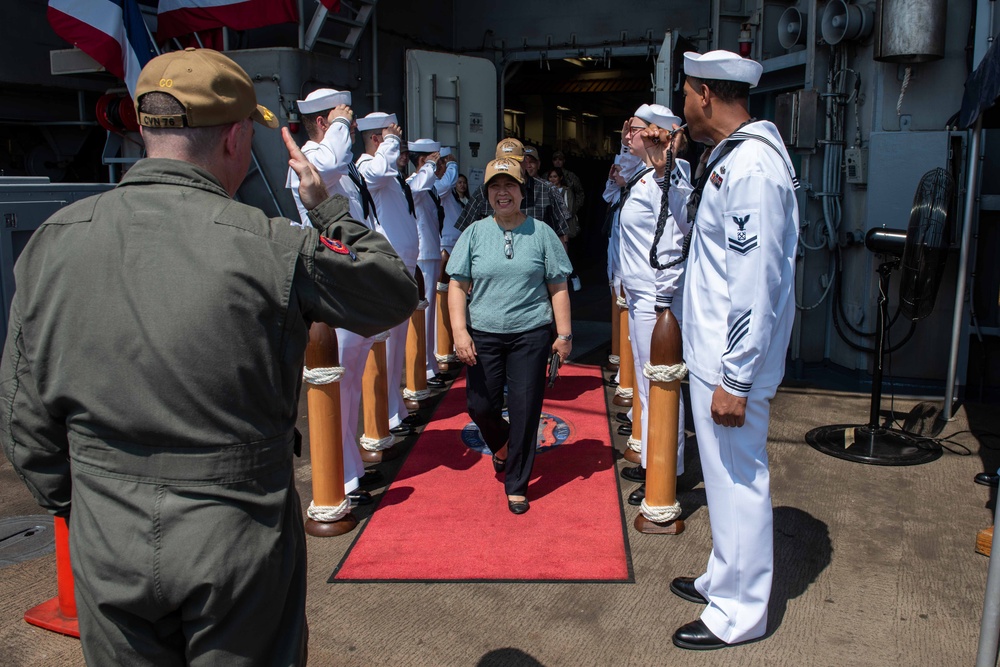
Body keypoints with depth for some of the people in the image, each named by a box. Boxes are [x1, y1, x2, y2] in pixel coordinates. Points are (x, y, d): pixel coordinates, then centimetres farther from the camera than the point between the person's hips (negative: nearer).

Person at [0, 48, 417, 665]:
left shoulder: (54, 242, -6)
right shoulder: (270, 248, -18)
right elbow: (397, 291, -2)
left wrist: (77, 506, 16)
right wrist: (328, 205, 9)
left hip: (107, 552, 4)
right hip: (239, 548, -3)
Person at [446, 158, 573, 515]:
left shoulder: (541, 232, 2)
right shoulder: (474, 233, 4)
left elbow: (558, 287, 4)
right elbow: (457, 285, 2)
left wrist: (564, 334, 0)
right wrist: (460, 331, -8)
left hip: (531, 335, -1)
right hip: (484, 336, 1)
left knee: (525, 411, 1)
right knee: (481, 407, 5)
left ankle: (517, 485, 17)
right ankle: (501, 444, 40)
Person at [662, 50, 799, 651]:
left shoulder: (752, 166, -21)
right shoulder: (731, 158, 12)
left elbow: (756, 285, -25)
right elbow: (692, 219, 27)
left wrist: (735, 379, -23)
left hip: (732, 362, -10)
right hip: (715, 352, 10)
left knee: (738, 481, 3)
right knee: (725, 478, 21)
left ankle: (739, 612, 19)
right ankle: (724, 578, 38)